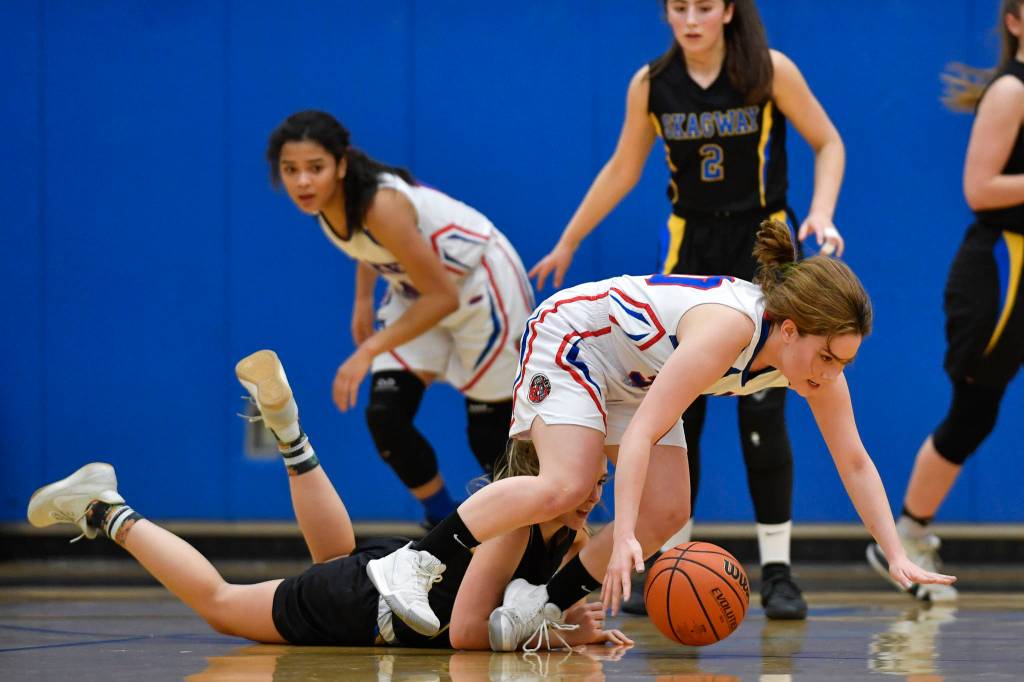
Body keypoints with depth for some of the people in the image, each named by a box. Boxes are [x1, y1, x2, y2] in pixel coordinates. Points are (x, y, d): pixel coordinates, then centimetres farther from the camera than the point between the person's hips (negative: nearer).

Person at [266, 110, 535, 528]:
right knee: (384, 416, -7)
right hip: (414, 290, 7)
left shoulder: (382, 205, -37)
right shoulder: (325, 200, -15)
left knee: (490, 434, 1)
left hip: (479, 286, -7)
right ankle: (442, 524, 11)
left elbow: (443, 297, -32)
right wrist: (363, 302, 2)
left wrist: (369, 352, -33)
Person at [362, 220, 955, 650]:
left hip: (635, 376, 8)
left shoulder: (817, 354, -17)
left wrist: (898, 557, -15)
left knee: (666, 514, -9)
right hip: (571, 334, -8)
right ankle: (409, 565, -23)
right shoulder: (728, 327, -39)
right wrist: (622, 538, -49)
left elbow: (855, 463, -8)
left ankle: (539, 608, 1)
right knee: (567, 484, -28)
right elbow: (641, 435, -41)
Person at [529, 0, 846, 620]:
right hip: (689, 249, 3)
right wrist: (567, 244, 14)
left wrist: (822, 214, -18)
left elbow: (827, 142, -2)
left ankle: (777, 570, 0)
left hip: (763, 244, -3)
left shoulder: (770, 72, -10)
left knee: (762, 411, -7)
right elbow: (622, 170, 10)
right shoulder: (651, 84, -2)